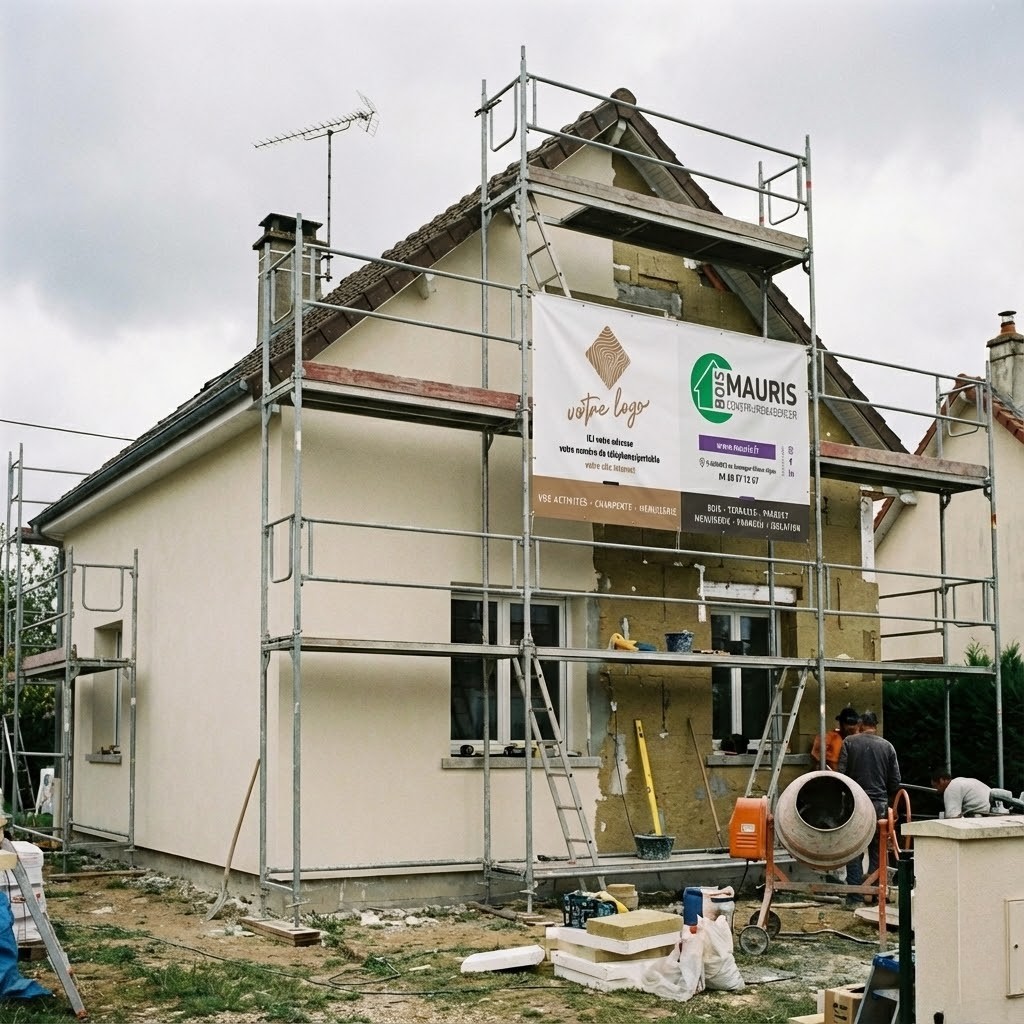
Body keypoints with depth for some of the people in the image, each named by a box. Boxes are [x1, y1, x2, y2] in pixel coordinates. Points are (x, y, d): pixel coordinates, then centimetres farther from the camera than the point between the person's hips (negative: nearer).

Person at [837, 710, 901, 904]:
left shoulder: (849, 742, -1)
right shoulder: (887, 746, 4)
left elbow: (841, 773, -6)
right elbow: (895, 780, 5)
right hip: (880, 804, 2)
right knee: (877, 852, 11)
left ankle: (855, 895, 0)